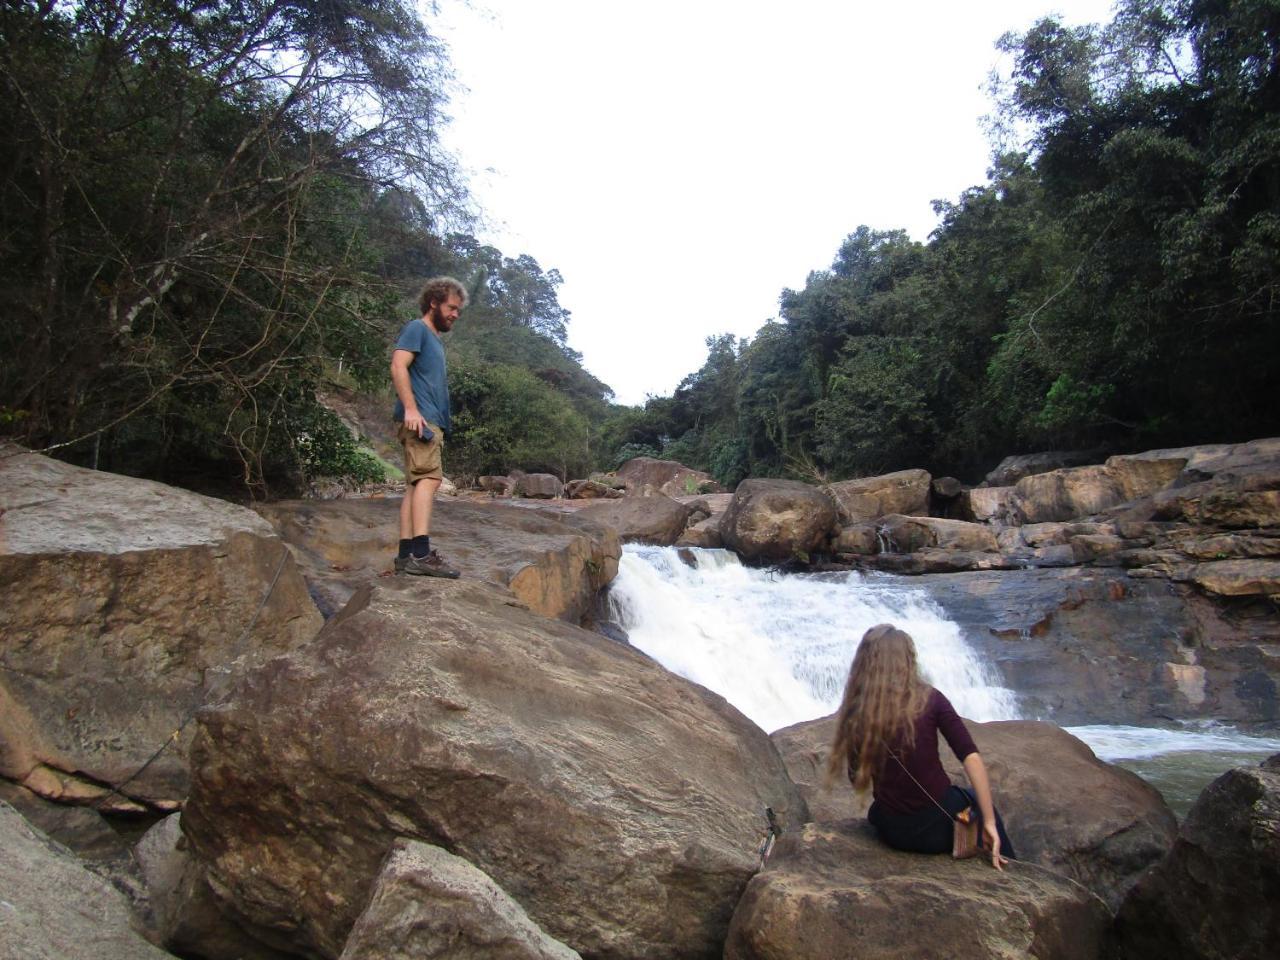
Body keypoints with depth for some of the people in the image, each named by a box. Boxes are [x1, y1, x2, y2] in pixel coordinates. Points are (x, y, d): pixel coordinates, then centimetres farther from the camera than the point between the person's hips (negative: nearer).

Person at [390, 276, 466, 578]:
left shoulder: (435, 339, 27)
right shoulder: (416, 328, 1)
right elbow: (398, 366, -13)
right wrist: (410, 408, -23)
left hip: (432, 421, 10)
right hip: (419, 418, -10)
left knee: (416, 484, 6)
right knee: (429, 477, -20)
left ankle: (406, 554, 7)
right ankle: (421, 553, -29)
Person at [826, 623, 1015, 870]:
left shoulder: (855, 713, -7)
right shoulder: (929, 700, -11)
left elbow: (857, 780, -1)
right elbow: (971, 759, -16)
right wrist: (989, 822, -9)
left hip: (891, 832, 2)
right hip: (938, 824, -1)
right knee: (979, 800, 31)